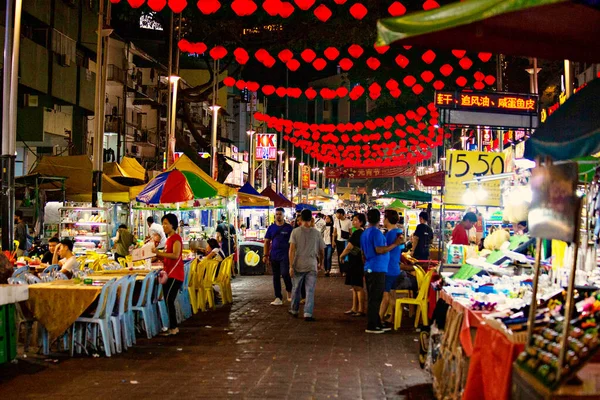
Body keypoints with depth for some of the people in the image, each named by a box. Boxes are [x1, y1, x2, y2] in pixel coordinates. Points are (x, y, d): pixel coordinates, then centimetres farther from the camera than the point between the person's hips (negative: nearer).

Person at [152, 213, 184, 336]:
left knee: (169, 300, -12)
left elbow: (175, 255, -24)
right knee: (168, 301, 9)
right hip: (168, 274, 9)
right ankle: (173, 327, 16)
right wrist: (157, 254, 7)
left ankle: (173, 328, -9)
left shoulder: (176, 238, -10)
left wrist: (160, 253, -25)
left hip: (175, 275, -9)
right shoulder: (169, 239, 18)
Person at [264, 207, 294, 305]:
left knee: (285, 274, -18)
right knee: (276, 277, 6)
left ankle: (289, 291, 9)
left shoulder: (288, 228, 0)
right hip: (274, 256, 4)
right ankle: (278, 298, 13)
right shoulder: (271, 228, 9)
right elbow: (267, 242, 11)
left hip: (285, 255, -4)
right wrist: (266, 255, 4)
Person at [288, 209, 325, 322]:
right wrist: (321, 264, 25)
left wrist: (291, 266, -8)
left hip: (298, 265, 0)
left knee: (296, 288, 16)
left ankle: (294, 310, 30)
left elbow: (291, 250, -10)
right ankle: (308, 314, -6)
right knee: (310, 290, 2)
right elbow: (322, 251, 9)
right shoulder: (316, 233, 2)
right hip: (312, 265, 0)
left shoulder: (295, 232, -4)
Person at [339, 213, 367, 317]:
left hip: (357, 264, -10)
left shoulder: (357, 233, -17)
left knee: (358, 287, -5)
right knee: (355, 286, 13)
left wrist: (342, 255, -3)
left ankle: (361, 310, -1)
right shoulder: (363, 232, 13)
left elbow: (349, 247, -19)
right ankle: (354, 308, 19)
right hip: (354, 262, 10)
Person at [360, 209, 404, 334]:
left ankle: (377, 324, 19)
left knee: (374, 298, 14)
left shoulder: (364, 233, 15)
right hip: (377, 270, -10)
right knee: (375, 299, -5)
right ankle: (371, 326, -3)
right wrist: (396, 244, -17)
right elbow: (380, 250, -22)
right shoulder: (376, 232, -14)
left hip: (369, 269, 10)